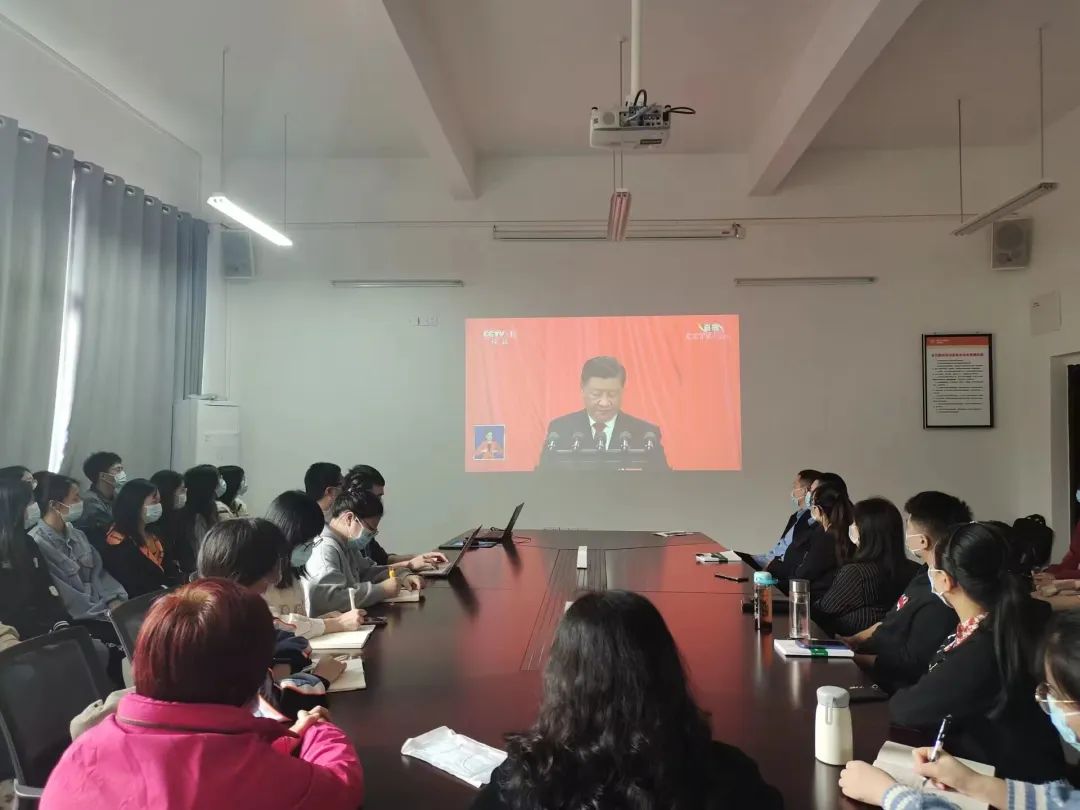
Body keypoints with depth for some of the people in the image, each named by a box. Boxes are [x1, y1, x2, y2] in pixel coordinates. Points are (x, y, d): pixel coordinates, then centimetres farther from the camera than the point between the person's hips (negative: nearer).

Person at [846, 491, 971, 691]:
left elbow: (912, 664, -23)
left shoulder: (943, 597, -26)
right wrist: (852, 641, 8)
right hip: (876, 665, 9)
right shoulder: (928, 574, 7)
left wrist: (852, 658, -18)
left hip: (889, 686, -9)